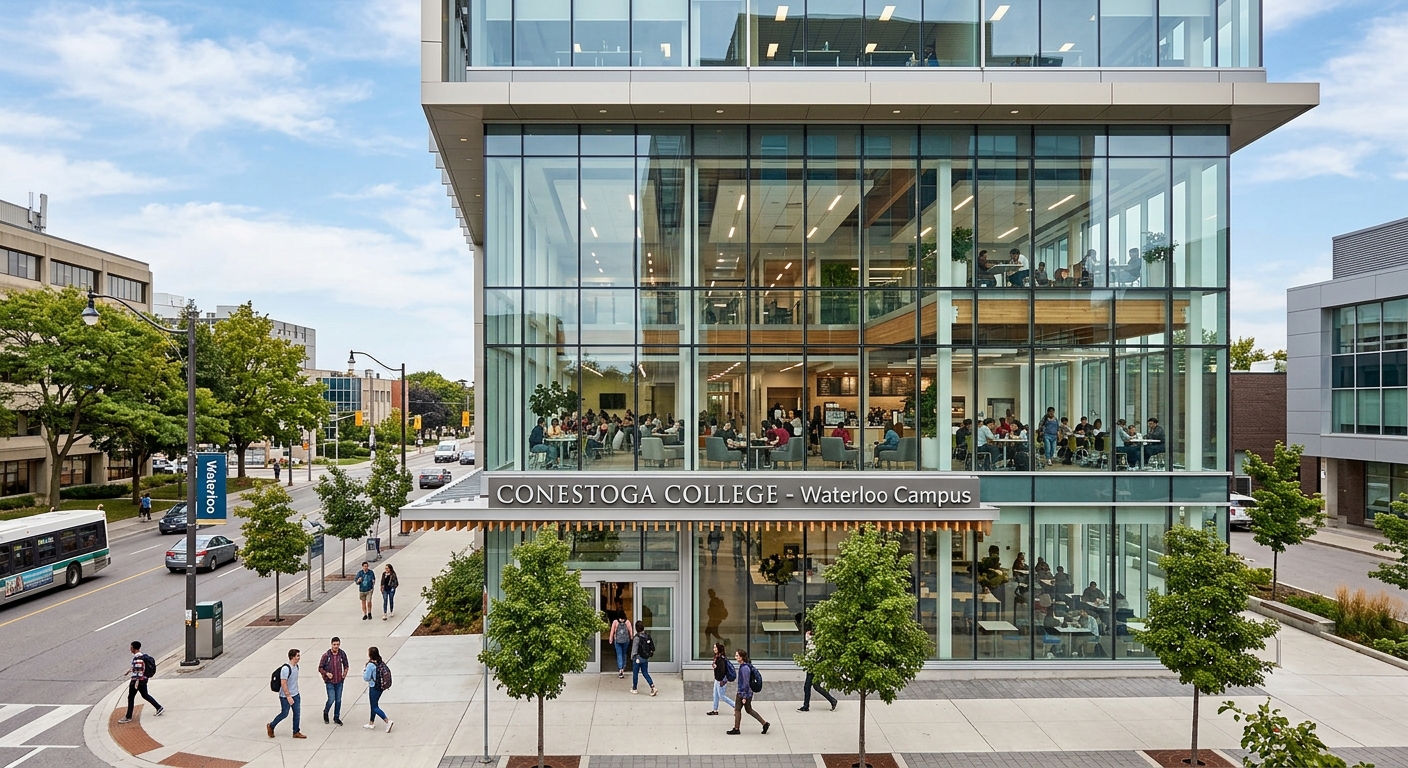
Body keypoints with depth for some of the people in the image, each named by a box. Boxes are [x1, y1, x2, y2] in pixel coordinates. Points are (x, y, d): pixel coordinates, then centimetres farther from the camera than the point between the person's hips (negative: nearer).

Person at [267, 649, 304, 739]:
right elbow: (283, 683, -24)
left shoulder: (296, 666, 3)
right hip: (285, 696, -7)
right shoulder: (285, 668, -24)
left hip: (295, 695, 7)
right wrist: (288, 696, -23)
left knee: (297, 713, 8)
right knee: (284, 714, 8)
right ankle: (270, 726, 33)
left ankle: (296, 732, 18)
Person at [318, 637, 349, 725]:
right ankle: (325, 713, 25)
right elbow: (320, 668, -5)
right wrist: (326, 673, -20)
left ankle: (336, 717, 25)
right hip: (330, 681, -3)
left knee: (338, 700, 9)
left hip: (339, 681, 3)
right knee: (331, 699, -6)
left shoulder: (342, 654, -5)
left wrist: (345, 673, -5)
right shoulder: (326, 655, -14)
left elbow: (346, 665, 10)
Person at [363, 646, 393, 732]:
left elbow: (366, 678, -18)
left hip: (373, 688, -8)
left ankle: (388, 721, -9)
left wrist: (364, 671, 0)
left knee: (375, 707, 2)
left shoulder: (370, 665, -21)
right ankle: (371, 723, 36)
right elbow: (388, 672, 5)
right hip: (381, 687, 8)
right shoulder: (381, 663, 0)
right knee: (374, 705, 23)